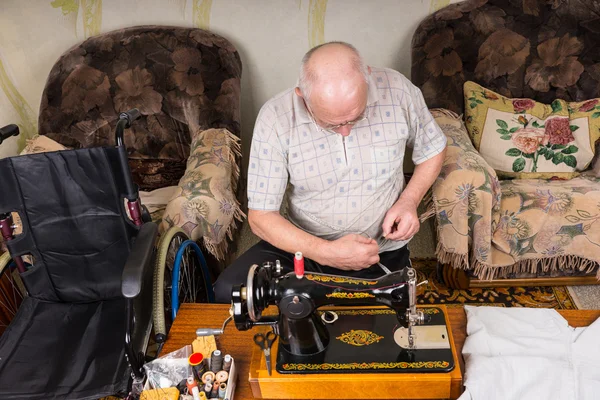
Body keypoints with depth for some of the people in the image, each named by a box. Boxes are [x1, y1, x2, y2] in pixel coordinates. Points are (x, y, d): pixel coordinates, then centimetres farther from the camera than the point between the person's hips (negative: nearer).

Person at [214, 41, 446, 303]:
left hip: (380, 253, 1)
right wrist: (326, 252, -26)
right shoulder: (276, 118, -19)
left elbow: (433, 150, 6)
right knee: (229, 291, -20)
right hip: (304, 245, 0)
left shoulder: (398, 92, -15)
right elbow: (260, 216, -14)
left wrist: (409, 201, -11)